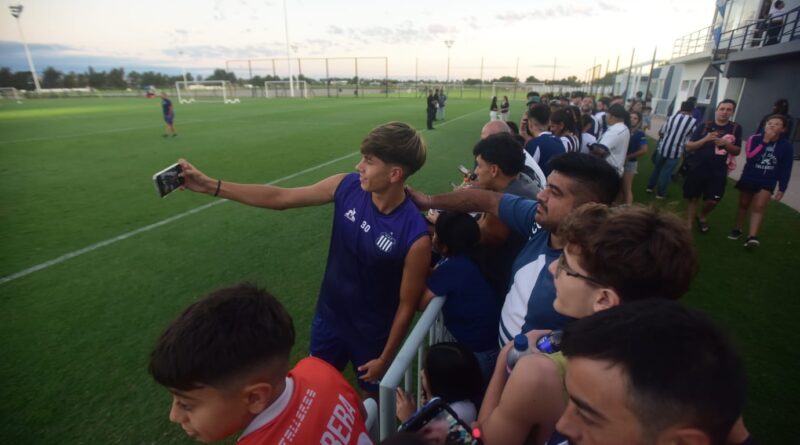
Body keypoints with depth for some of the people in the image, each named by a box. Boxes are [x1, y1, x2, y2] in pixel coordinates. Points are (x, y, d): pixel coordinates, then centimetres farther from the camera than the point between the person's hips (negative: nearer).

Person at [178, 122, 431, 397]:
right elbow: (280, 198, -9)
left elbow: (407, 305, -18)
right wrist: (210, 185, -11)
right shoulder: (346, 187, -18)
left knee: (371, 396, 25)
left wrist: (386, 359, -7)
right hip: (328, 317, 5)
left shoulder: (416, 236, -31)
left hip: (373, 335, -4)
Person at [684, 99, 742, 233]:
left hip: (718, 171, 1)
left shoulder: (735, 128, 2)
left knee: (713, 200, -3)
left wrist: (725, 143, -16)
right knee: (693, 198, 5)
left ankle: (702, 216, 29)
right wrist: (705, 139, -19)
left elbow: (737, 151, 3)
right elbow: (688, 147, -4)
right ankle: (688, 225, 14)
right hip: (697, 168, -1)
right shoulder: (705, 126, -1)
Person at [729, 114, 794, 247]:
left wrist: (782, 188, -2)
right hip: (748, 178, 1)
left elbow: (786, 169, 0)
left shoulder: (786, 146, -4)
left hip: (767, 182, -1)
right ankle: (737, 230, 29)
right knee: (743, 204, 13)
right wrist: (765, 141, -25)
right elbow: (750, 156, -23)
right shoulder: (755, 139, -7)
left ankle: (752, 236, -20)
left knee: (759, 206, -15)